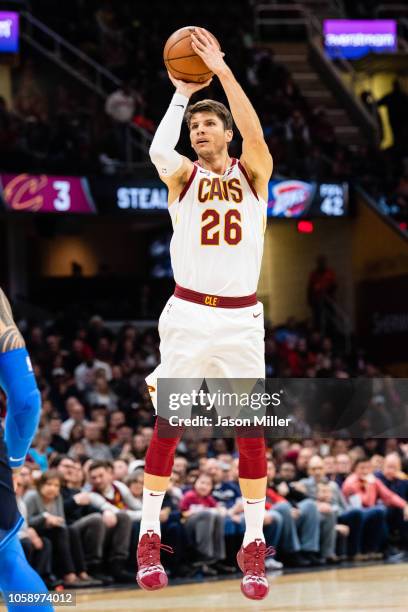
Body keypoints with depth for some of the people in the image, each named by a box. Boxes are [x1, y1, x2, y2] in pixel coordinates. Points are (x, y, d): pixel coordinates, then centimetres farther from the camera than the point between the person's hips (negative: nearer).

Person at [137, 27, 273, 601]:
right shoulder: (183, 176, 4)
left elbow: (255, 133, -15)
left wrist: (222, 68, -18)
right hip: (189, 314, -1)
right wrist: (181, 93, -15)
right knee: (166, 426, 1)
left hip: (242, 317, 1)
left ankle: (253, 545, 8)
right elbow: (159, 150, -20)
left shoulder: (252, 173, 6)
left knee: (251, 431, 1)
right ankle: (149, 538, 10)